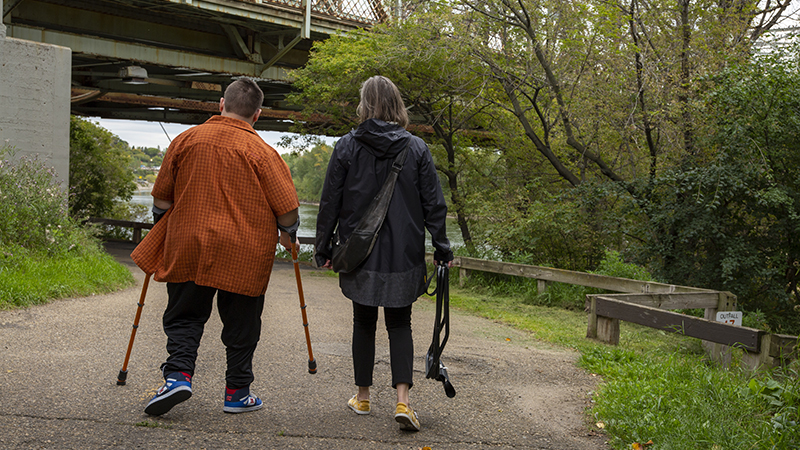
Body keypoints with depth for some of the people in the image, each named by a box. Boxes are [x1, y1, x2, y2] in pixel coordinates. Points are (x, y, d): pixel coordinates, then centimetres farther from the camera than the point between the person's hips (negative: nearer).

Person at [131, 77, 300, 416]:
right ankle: (237, 393, 17)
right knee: (241, 325, 10)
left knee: (184, 316, 15)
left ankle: (178, 373, -3)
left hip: (189, 248, 2)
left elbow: (161, 199, 10)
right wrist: (287, 235, 12)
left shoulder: (186, 140, 4)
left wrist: (163, 230, 27)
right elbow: (288, 210, -8)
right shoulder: (261, 152, -7)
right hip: (244, 255, -2)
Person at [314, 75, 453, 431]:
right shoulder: (416, 148, 0)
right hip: (404, 254, 0)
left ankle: (362, 397, 24)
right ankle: (402, 399, -4)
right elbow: (434, 205, -1)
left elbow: (330, 202, -1)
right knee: (399, 323, 10)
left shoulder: (347, 146, -2)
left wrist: (323, 248, 8)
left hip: (359, 253, 0)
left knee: (364, 322, 14)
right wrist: (442, 248, 7)